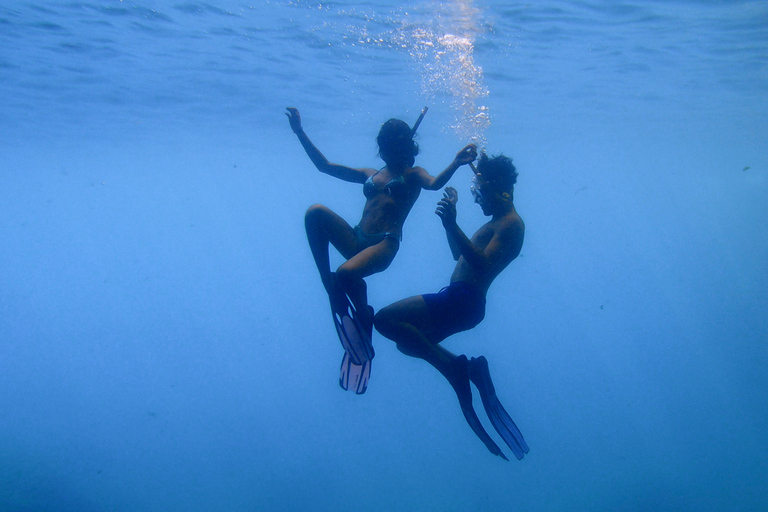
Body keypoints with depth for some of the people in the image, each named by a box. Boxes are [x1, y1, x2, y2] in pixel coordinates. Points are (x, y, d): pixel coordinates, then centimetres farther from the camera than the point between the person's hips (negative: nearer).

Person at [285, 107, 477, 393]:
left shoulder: (412, 175, 13)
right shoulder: (371, 175, 26)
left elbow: (433, 184, -11)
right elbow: (325, 166, 26)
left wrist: (456, 164, -32)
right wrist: (300, 132, 23)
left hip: (384, 244, -5)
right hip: (356, 240, 5)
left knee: (347, 273, -35)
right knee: (316, 212, -21)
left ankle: (364, 319, -4)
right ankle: (329, 286, -16)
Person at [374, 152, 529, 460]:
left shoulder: (511, 224, -10)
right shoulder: (496, 222, 22)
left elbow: (483, 263, -25)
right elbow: (460, 255, 32)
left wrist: (452, 225, -31)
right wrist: (451, 219, 26)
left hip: (462, 300, -11)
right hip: (459, 303, 11)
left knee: (385, 319, -17)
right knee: (407, 341, 21)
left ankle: (452, 365, -14)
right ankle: (466, 368, 7)